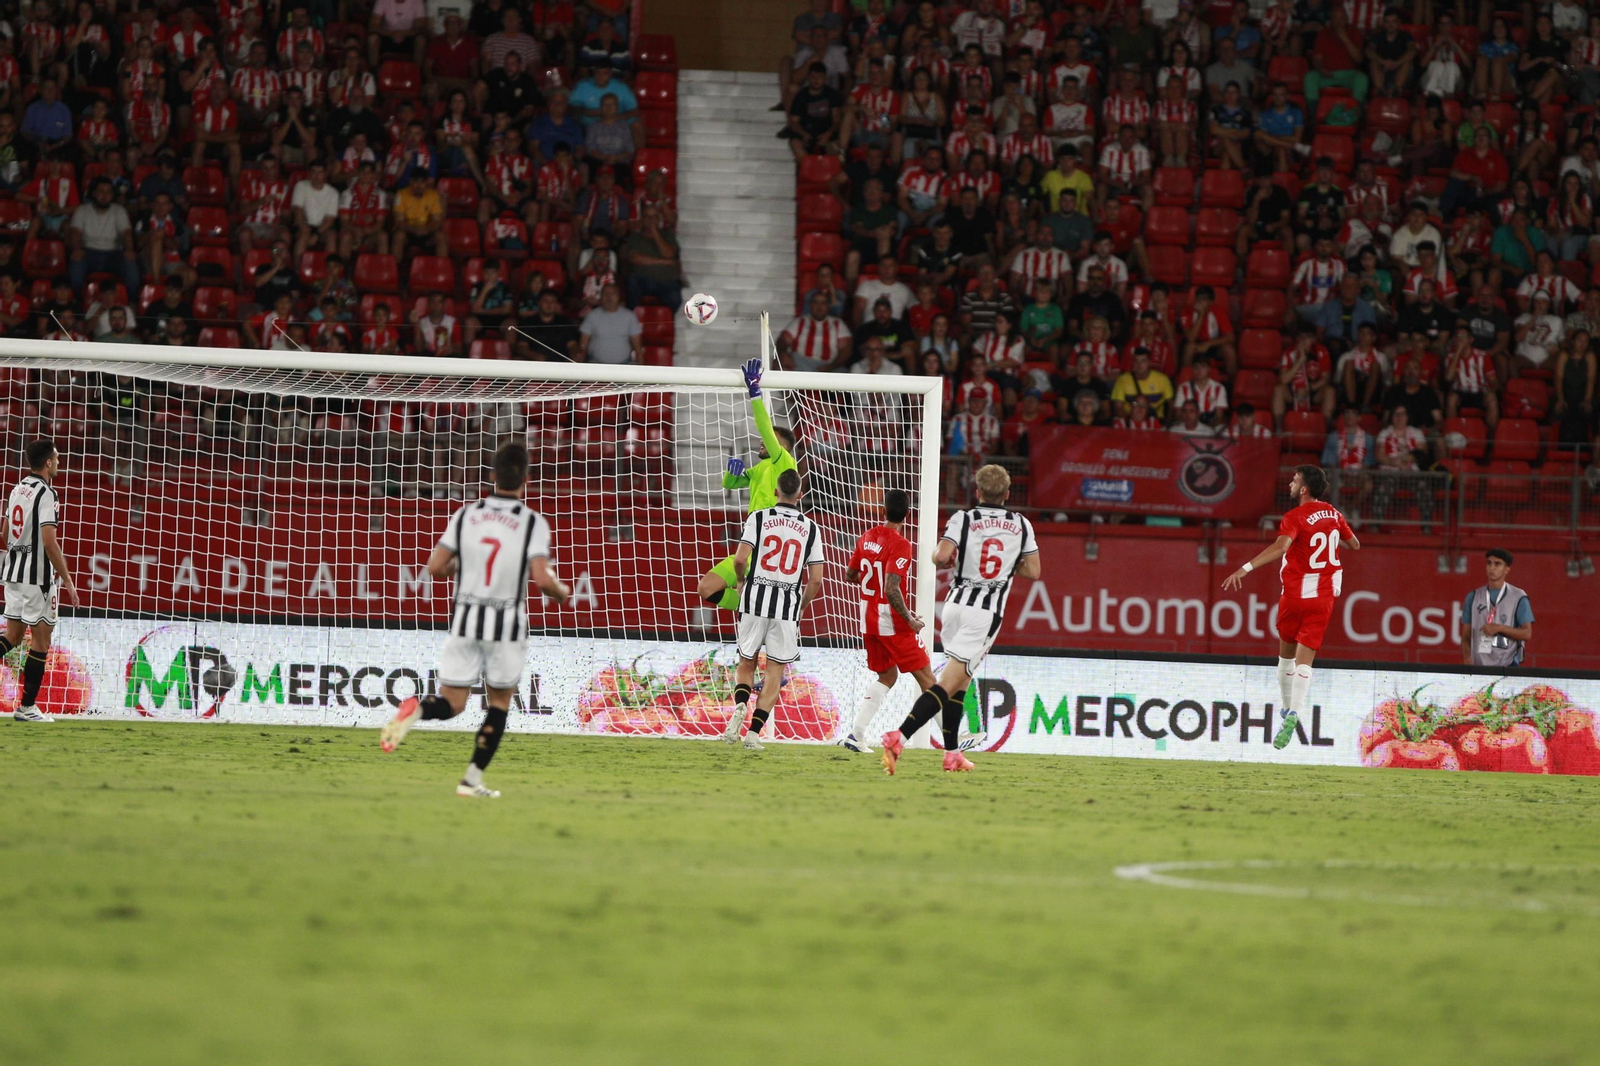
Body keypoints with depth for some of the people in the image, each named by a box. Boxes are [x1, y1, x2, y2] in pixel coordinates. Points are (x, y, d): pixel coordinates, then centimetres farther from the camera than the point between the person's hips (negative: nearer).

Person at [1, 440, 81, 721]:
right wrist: (68, 580, -17)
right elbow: (49, 542, -21)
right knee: (41, 639, 1)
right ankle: (27, 707, 2)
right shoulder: (45, 494, -14)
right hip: (39, 576, -8)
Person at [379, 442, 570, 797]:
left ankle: (416, 710, -26)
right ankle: (473, 778, 9)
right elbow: (542, 579, -17)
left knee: (451, 704, 8)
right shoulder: (533, 523, -8)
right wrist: (561, 592, 5)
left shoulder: (466, 516, 1)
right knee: (499, 702, 16)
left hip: (465, 621, 2)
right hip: (507, 627, -2)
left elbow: (435, 567, 0)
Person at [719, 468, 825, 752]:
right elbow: (816, 580, 3)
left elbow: (740, 559, -9)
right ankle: (754, 732, -2)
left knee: (746, 663, 15)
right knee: (775, 671, 7)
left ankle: (740, 705, -14)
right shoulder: (810, 528, 6)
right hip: (789, 603, 0)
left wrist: (742, 580, 13)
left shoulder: (758, 518, 1)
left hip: (755, 600, 0)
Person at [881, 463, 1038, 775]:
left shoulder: (963, 519, 0)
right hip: (987, 612, -2)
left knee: (959, 679, 19)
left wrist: (940, 556, 8)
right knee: (948, 684, -9)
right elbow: (1032, 572, 5)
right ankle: (900, 736, -27)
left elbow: (941, 556, -14)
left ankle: (952, 753, 17)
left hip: (956, 604, 2)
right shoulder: (1021, 526, 5)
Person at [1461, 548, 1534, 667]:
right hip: (1478, 665, 3)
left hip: (1507, 666, -3)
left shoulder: (1519, 598, 6)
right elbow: (1466, 635, 13)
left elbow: (1527, 633, 2)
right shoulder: (1474, 597, 14)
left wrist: (1499, 628, -10)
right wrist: (1467, 658, -5)